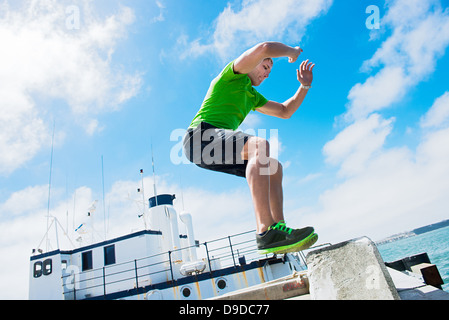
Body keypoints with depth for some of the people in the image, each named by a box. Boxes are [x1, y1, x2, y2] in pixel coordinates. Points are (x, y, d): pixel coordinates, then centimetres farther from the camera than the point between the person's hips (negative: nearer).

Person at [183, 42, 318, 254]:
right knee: (259, 145, -31)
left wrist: (304, 86, 23)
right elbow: (264, 48, -11)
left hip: (219, 151, 9)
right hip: (200, 137, -9)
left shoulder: (252, 96, 30)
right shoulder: (234, 74, 6)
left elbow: (285, 112, 33)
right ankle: (266, 232, -41)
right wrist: (291, 52, 7)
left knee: (273, 167, 2)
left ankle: (279, 228, -15)